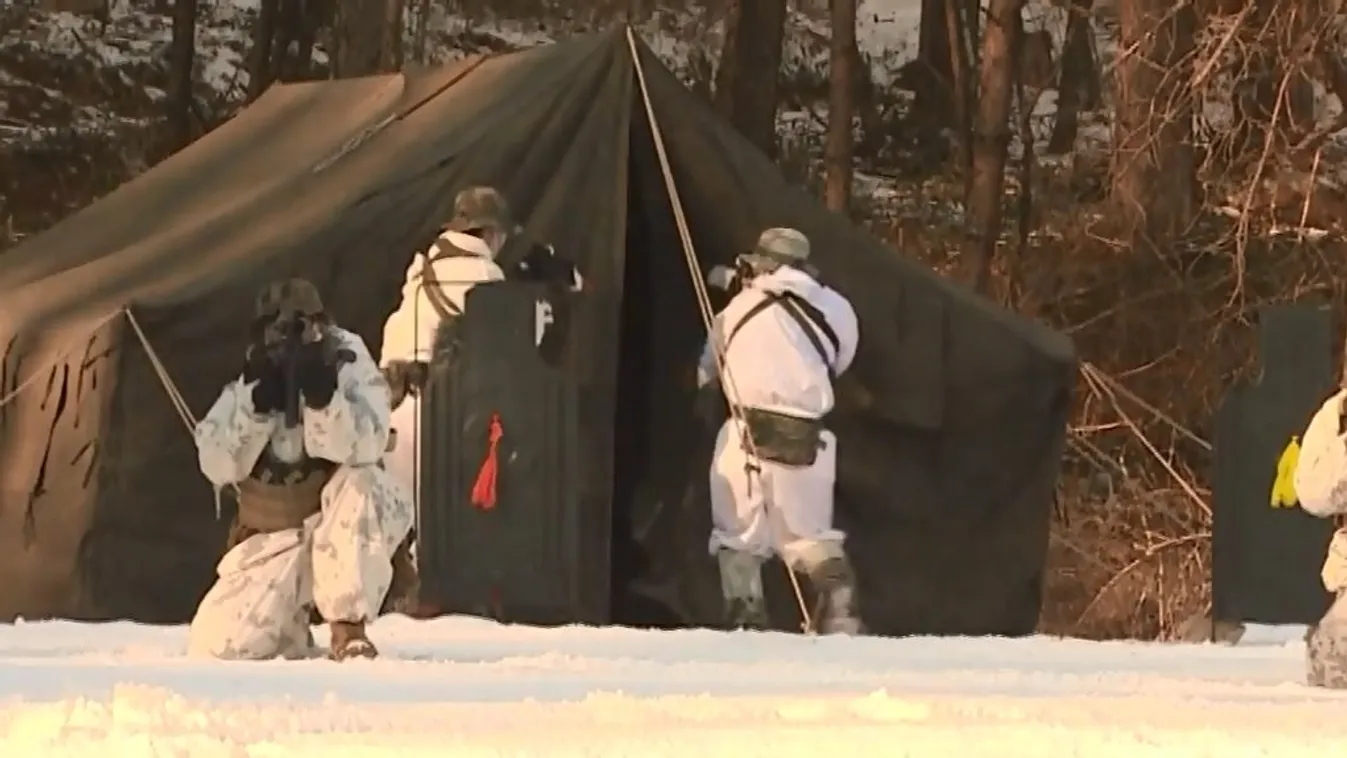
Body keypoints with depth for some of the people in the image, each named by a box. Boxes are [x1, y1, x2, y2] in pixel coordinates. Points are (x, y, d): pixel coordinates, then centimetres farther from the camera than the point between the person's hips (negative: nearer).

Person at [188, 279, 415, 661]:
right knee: (215, 644, -16)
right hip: (275, 536, 3)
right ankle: (292, 625, 19)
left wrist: (321, 396, -41)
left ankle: (348, 627, -26)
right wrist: (256, 405, -25)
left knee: (358, 485, -37)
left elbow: (361, 448, -26)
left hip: (350, 526, -3)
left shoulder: (349, 367, -10)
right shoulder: (247, 386, 0)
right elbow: (219, 466, -12)